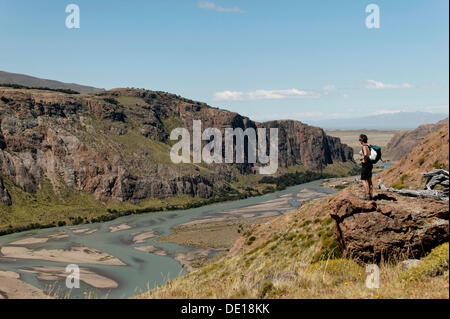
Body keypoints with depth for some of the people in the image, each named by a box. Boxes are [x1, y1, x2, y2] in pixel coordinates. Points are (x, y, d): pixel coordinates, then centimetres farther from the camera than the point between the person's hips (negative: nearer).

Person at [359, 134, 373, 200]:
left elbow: (366, 154, -34)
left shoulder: (364, 146, -17)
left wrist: (364, 160, -18)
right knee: (369, 180, 12)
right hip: (370, 164, 9)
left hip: (365, 164, -9)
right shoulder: (368, 146, 12)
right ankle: (371, 194, 15)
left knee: (363, 180, -4)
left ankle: (367, 194, -11)